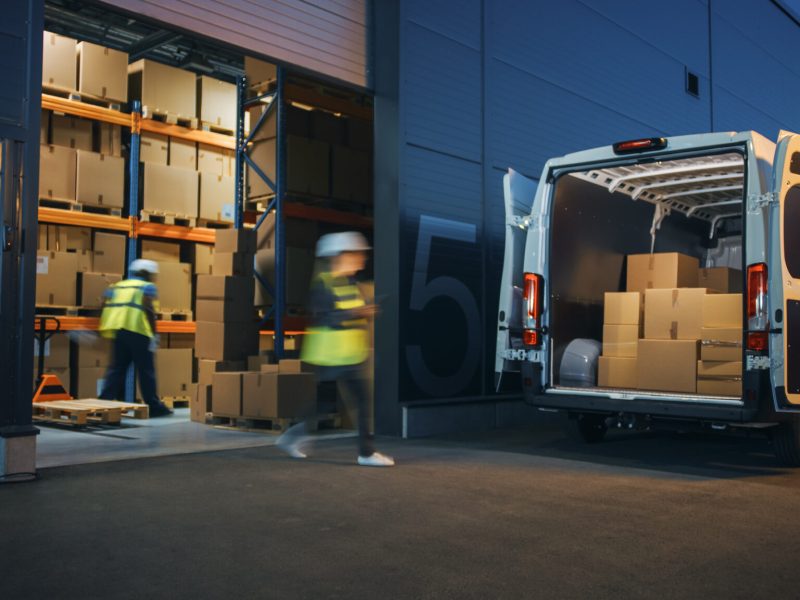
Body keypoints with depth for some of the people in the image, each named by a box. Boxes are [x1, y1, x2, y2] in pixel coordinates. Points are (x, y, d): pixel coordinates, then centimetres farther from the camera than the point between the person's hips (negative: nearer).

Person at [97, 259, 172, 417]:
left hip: (117, 330, 5)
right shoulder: (147, 286, 5)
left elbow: (105, 306, 13)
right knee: (146, 370, 1)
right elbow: (149, 308, -9)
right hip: (137, 331, -5)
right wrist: (154, 334, -9)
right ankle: (154, 407, 6)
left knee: (116, 368, 11)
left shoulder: (117, 285, 23)